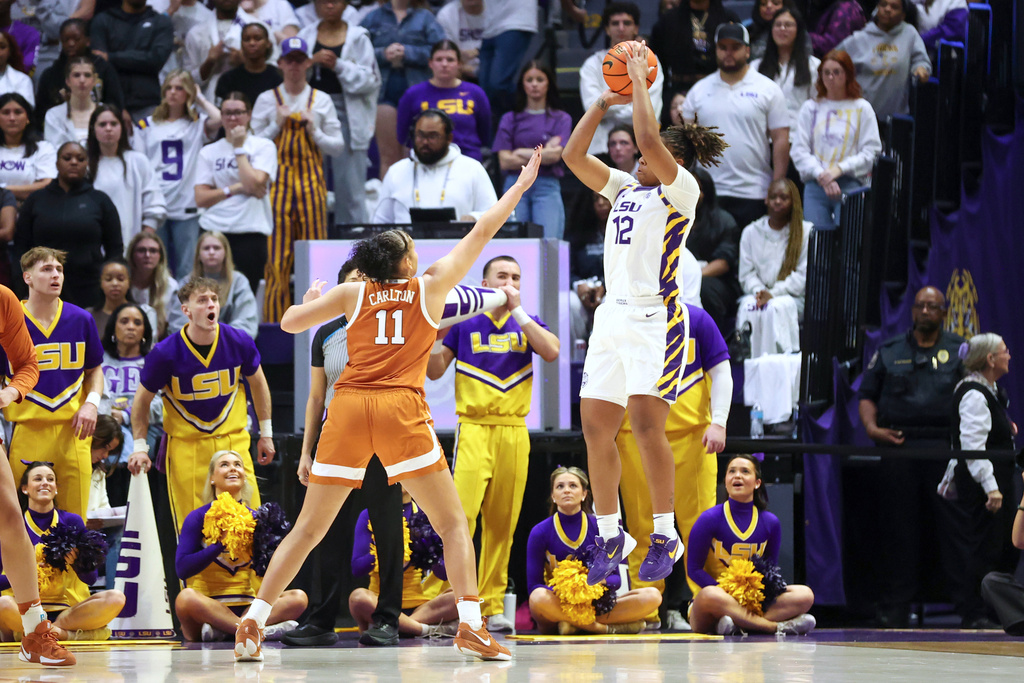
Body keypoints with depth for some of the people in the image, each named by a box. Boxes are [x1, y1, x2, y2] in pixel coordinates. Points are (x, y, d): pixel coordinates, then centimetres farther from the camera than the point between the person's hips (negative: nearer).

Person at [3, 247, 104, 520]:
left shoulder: (81, 319, 6)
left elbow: (94, 369, 18)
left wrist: (92, 402, 1)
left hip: (73, 431, 2)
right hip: (27, 433, -2)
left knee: (75, 518, 1)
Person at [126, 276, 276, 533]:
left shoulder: (239, 342, -8)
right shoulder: (165, 353, -15)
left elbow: (257, 382, 11)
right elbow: (142, 400, -1)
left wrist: (266, 433, 13)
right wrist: (140, 446, -6)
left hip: (233, 440, 2)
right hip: (185, 445, -2)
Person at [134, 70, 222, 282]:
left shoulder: (197, 124, 8)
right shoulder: (147, 126, 13)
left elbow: (217, 119, -15)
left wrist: (200, 98, 4)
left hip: (187, 207, -1)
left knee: (187, 272, -3)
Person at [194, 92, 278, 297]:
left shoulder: (264, 147, 6)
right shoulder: (209, 152, 13)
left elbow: (254, 183, -10)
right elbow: (201, 198, 4)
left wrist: (239, 148, -2)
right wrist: (235, 189, -7)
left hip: (250, 232, -2)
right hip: (214, 231, 2)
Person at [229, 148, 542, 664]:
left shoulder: (352, 293, 14)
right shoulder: (430, 288, 12)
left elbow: (290, 322, 13)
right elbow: (481, 233, 19)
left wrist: (311, 299, 34)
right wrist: (520, 186, 30)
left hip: (349, 407, 3)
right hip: (402, 409, -3)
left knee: (308, 529, 9)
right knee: (452, 524, 4)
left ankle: (252, 623, 2)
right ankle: (470, 626, -11)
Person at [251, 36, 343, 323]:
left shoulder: (322, 100, 12)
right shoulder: (267, 100, 9)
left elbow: (337, 145, 10)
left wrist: (314, 132, -7)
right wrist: (277, 125, -7)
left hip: (312, 181, 1)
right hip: (278, 182, -1)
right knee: (276, 255, -7)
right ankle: (275, 322, -4)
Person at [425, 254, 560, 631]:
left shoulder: (527, 323, 13)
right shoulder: (465, 322, 8)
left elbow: (551, 352, -8)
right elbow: (435, 371, 6)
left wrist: (517, 311, -8)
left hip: (514, 430, 3)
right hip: (474, 427, -3)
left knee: (502, 522, 4)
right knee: (462, 513, -18)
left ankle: (492, 604, 10)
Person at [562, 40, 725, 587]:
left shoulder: (681, 190, -3)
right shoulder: (624, 188, 17)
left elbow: (648, 140, -18)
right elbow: (574, 156, 12)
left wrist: (640, 80, -9)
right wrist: (603, 102, 9)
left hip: (656, 318, -8)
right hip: (613, 316, 8)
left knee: (646, 423, -16)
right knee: (595, 428, 3)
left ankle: (665, 536, -7)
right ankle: (610, 536, 13)